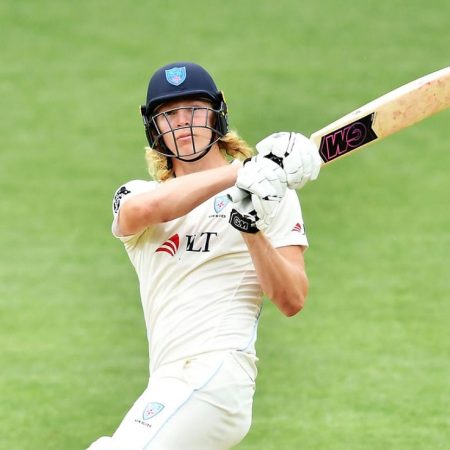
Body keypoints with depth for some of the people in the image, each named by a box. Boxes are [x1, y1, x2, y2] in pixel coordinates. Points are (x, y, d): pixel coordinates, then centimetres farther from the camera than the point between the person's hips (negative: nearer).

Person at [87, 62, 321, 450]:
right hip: (170, 385, 6)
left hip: (215, 371, -6)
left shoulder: (273, 194, 6)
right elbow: (146, 209, -12)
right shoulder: (133, 196, 15)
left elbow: (292, 300, -3)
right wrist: (243, 172, -21)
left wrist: (252, 228, -19)